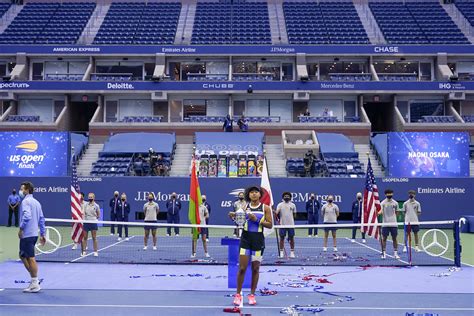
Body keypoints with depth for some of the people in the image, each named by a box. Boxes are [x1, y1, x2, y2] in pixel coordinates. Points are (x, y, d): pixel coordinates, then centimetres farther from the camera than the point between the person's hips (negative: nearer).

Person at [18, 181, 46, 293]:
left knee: (31, 258, -3)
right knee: (23, 256, 18)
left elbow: (27, 216, -27)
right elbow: (42, 219, 17)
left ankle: (35, 284, 3)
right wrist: (43, 234, 19)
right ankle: (34, 280, 19)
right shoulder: (36, 202, 15)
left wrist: (21, 228, -20)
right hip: (34, 234, 9)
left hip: (26, 234, -9)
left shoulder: (26, 201, -11)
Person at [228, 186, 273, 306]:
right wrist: (234, 217, -12)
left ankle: (252, 295, 20)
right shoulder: (244, 207, 4)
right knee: (242, 268, -1)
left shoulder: (265, 208, 1)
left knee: (255, 269, 7)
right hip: (245, 239, 0)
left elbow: (270, 225, -4)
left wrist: (257, 220, -16)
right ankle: (238, 294, 13)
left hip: (258, 240, 0)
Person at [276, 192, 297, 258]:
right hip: (282, 224, -1)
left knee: (291, 238, 3)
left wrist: (290, 219, 4)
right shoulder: (280, 205, 3)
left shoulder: (293, 205, 8)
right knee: (282, 238, 2)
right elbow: (277, 212, -10)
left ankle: (292, 252, 11)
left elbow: (294, 214, 14)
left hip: (291, 224, 1)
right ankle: (281, 253, 8)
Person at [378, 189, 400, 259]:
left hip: (393, 224, 2)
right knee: (384, 238, 0)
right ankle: (384, 253, 7)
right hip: (385, 224, -2)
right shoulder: (383, 203, -2)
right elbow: (381, 211, -15)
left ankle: (395, 253, 11)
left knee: (394, 238, 4)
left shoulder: (395, 203, 7)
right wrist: (379, 213, -35)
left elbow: (396, 212, 17)